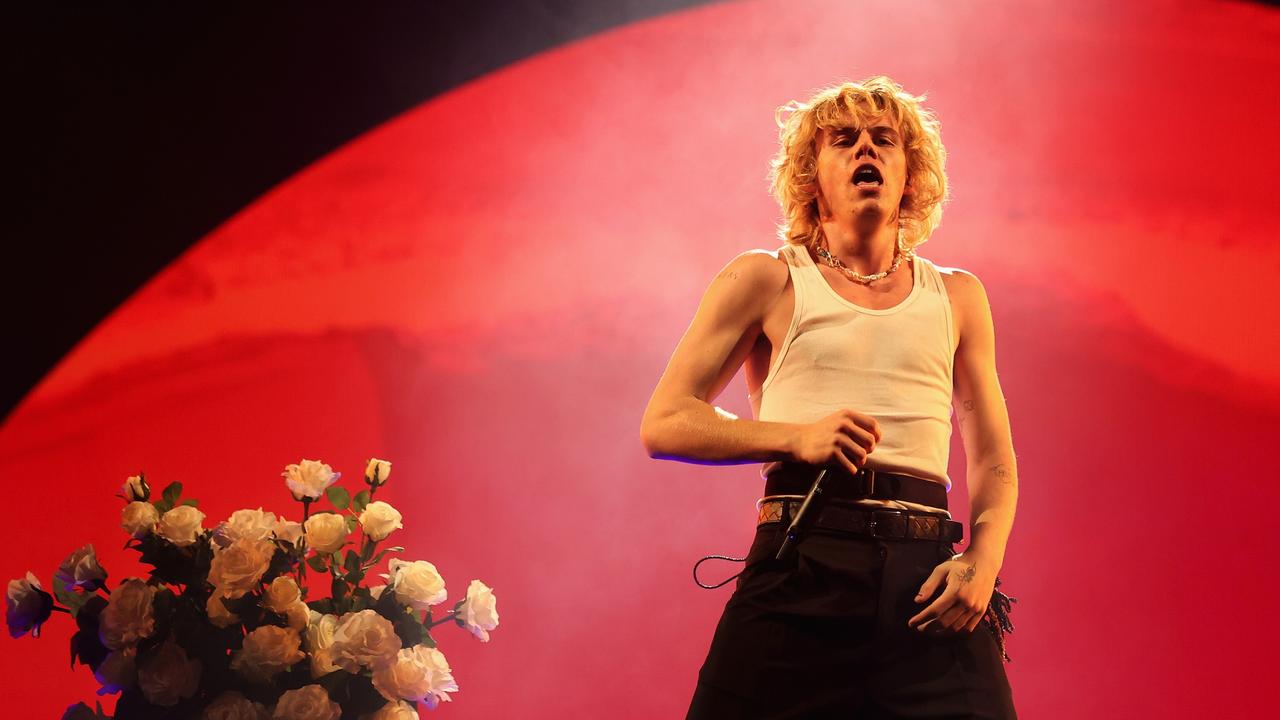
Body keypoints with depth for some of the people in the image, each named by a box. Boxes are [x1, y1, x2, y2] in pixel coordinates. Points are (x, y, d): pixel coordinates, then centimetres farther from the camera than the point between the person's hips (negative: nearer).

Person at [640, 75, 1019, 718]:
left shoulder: (955, 297, 19)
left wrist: (983, 562, 0)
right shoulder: (767, 280, 11)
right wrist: (796, 437, -8)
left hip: (930, 580, 2)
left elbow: (994, 461, 21)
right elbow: (663, 424, 6)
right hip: (799, 573, -2)